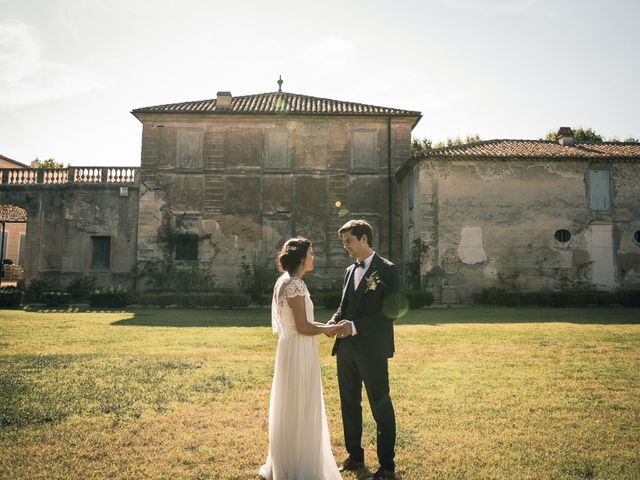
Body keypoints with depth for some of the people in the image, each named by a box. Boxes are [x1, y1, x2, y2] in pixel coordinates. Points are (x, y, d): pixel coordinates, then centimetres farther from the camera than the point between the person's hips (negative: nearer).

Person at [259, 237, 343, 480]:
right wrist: (326, 329, -4)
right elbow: (303, 327, -20)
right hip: (299, 352, -10)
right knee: (301, 409, 2)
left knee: (290, 408, 20)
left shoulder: (284, 281, 10)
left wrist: (321, 325, 12)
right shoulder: (295, 284, -19)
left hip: (291, 349, 10)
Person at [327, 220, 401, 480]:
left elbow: (390, 311, -15)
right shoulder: (350, 271, 13)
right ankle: (355, 456, 32)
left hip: (372, 350, -7)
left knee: (381, 407, 4)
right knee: (349, 404, 15)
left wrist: (355, 326, -21)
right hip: (346, 348, 7)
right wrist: (333, 323, -3)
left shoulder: (387, 270, -9)